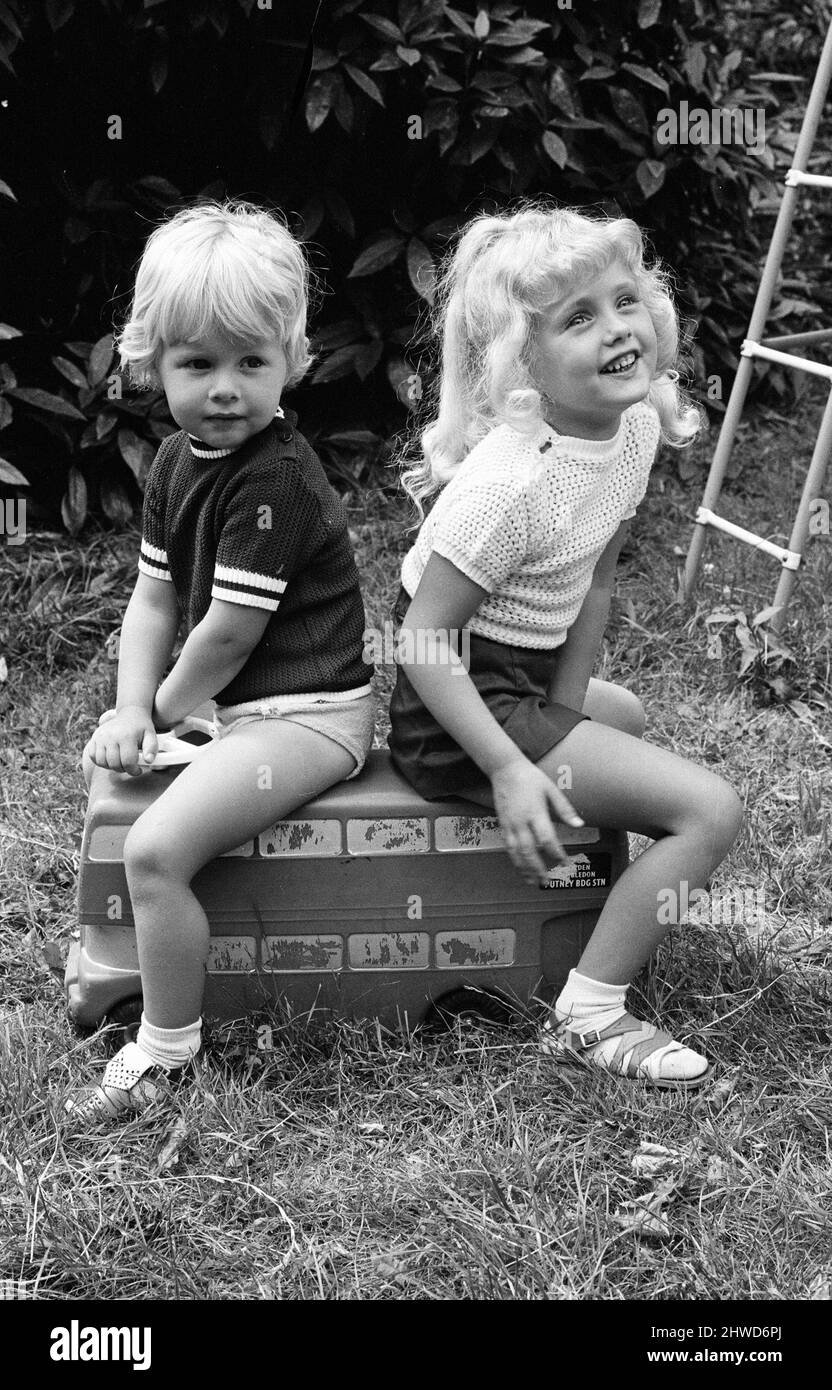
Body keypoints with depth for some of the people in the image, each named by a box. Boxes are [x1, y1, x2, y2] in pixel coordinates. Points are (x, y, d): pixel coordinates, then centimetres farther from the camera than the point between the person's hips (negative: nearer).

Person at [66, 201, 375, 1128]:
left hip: (307, 712, -10)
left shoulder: (275, 482, -22)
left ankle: (166, 1053, -5)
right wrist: (132, 709, -5)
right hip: (235, 701, 10)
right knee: (106, 765, 21)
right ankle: (133, 946, 38)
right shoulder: (177, 460, 7)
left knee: (155, 848, -21)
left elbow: (228, 632, -20)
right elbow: (153, 599, 9)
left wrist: (163, 711, -4)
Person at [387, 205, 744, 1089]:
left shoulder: (638, 423, -2)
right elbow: (425, 642, -26)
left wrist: (565, 715, 1)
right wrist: (509, 769, -29)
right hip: (454, 713, -9)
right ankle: (588, 1018, -3)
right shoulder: (515, 481, -29)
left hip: (528, 682, 9)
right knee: (711, 810, -11)